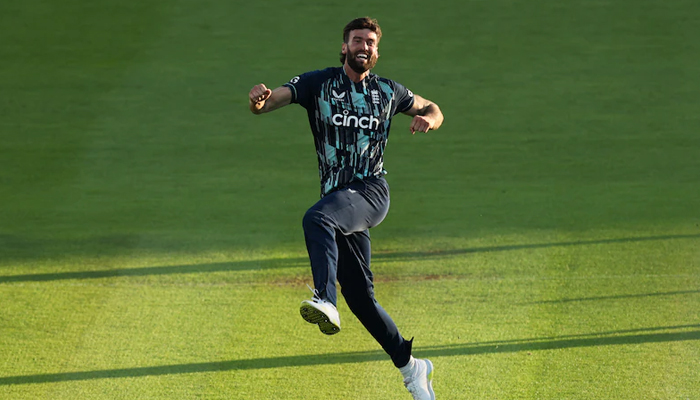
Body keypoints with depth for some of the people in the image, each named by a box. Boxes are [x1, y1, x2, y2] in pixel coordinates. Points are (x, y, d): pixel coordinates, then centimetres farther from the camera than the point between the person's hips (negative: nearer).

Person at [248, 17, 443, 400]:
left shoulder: (388, 92, 10)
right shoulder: (318, 83, 6)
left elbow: (432, 109, 26)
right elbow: (272, 99, -7)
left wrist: (429, 119, 0)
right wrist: (259, 98, -33)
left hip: (371, 192, -3)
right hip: (338, 202, 3)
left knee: (316, 219, -35)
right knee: (359, 296, 2)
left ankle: (325, 301, -56)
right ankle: (411, 367, 17)